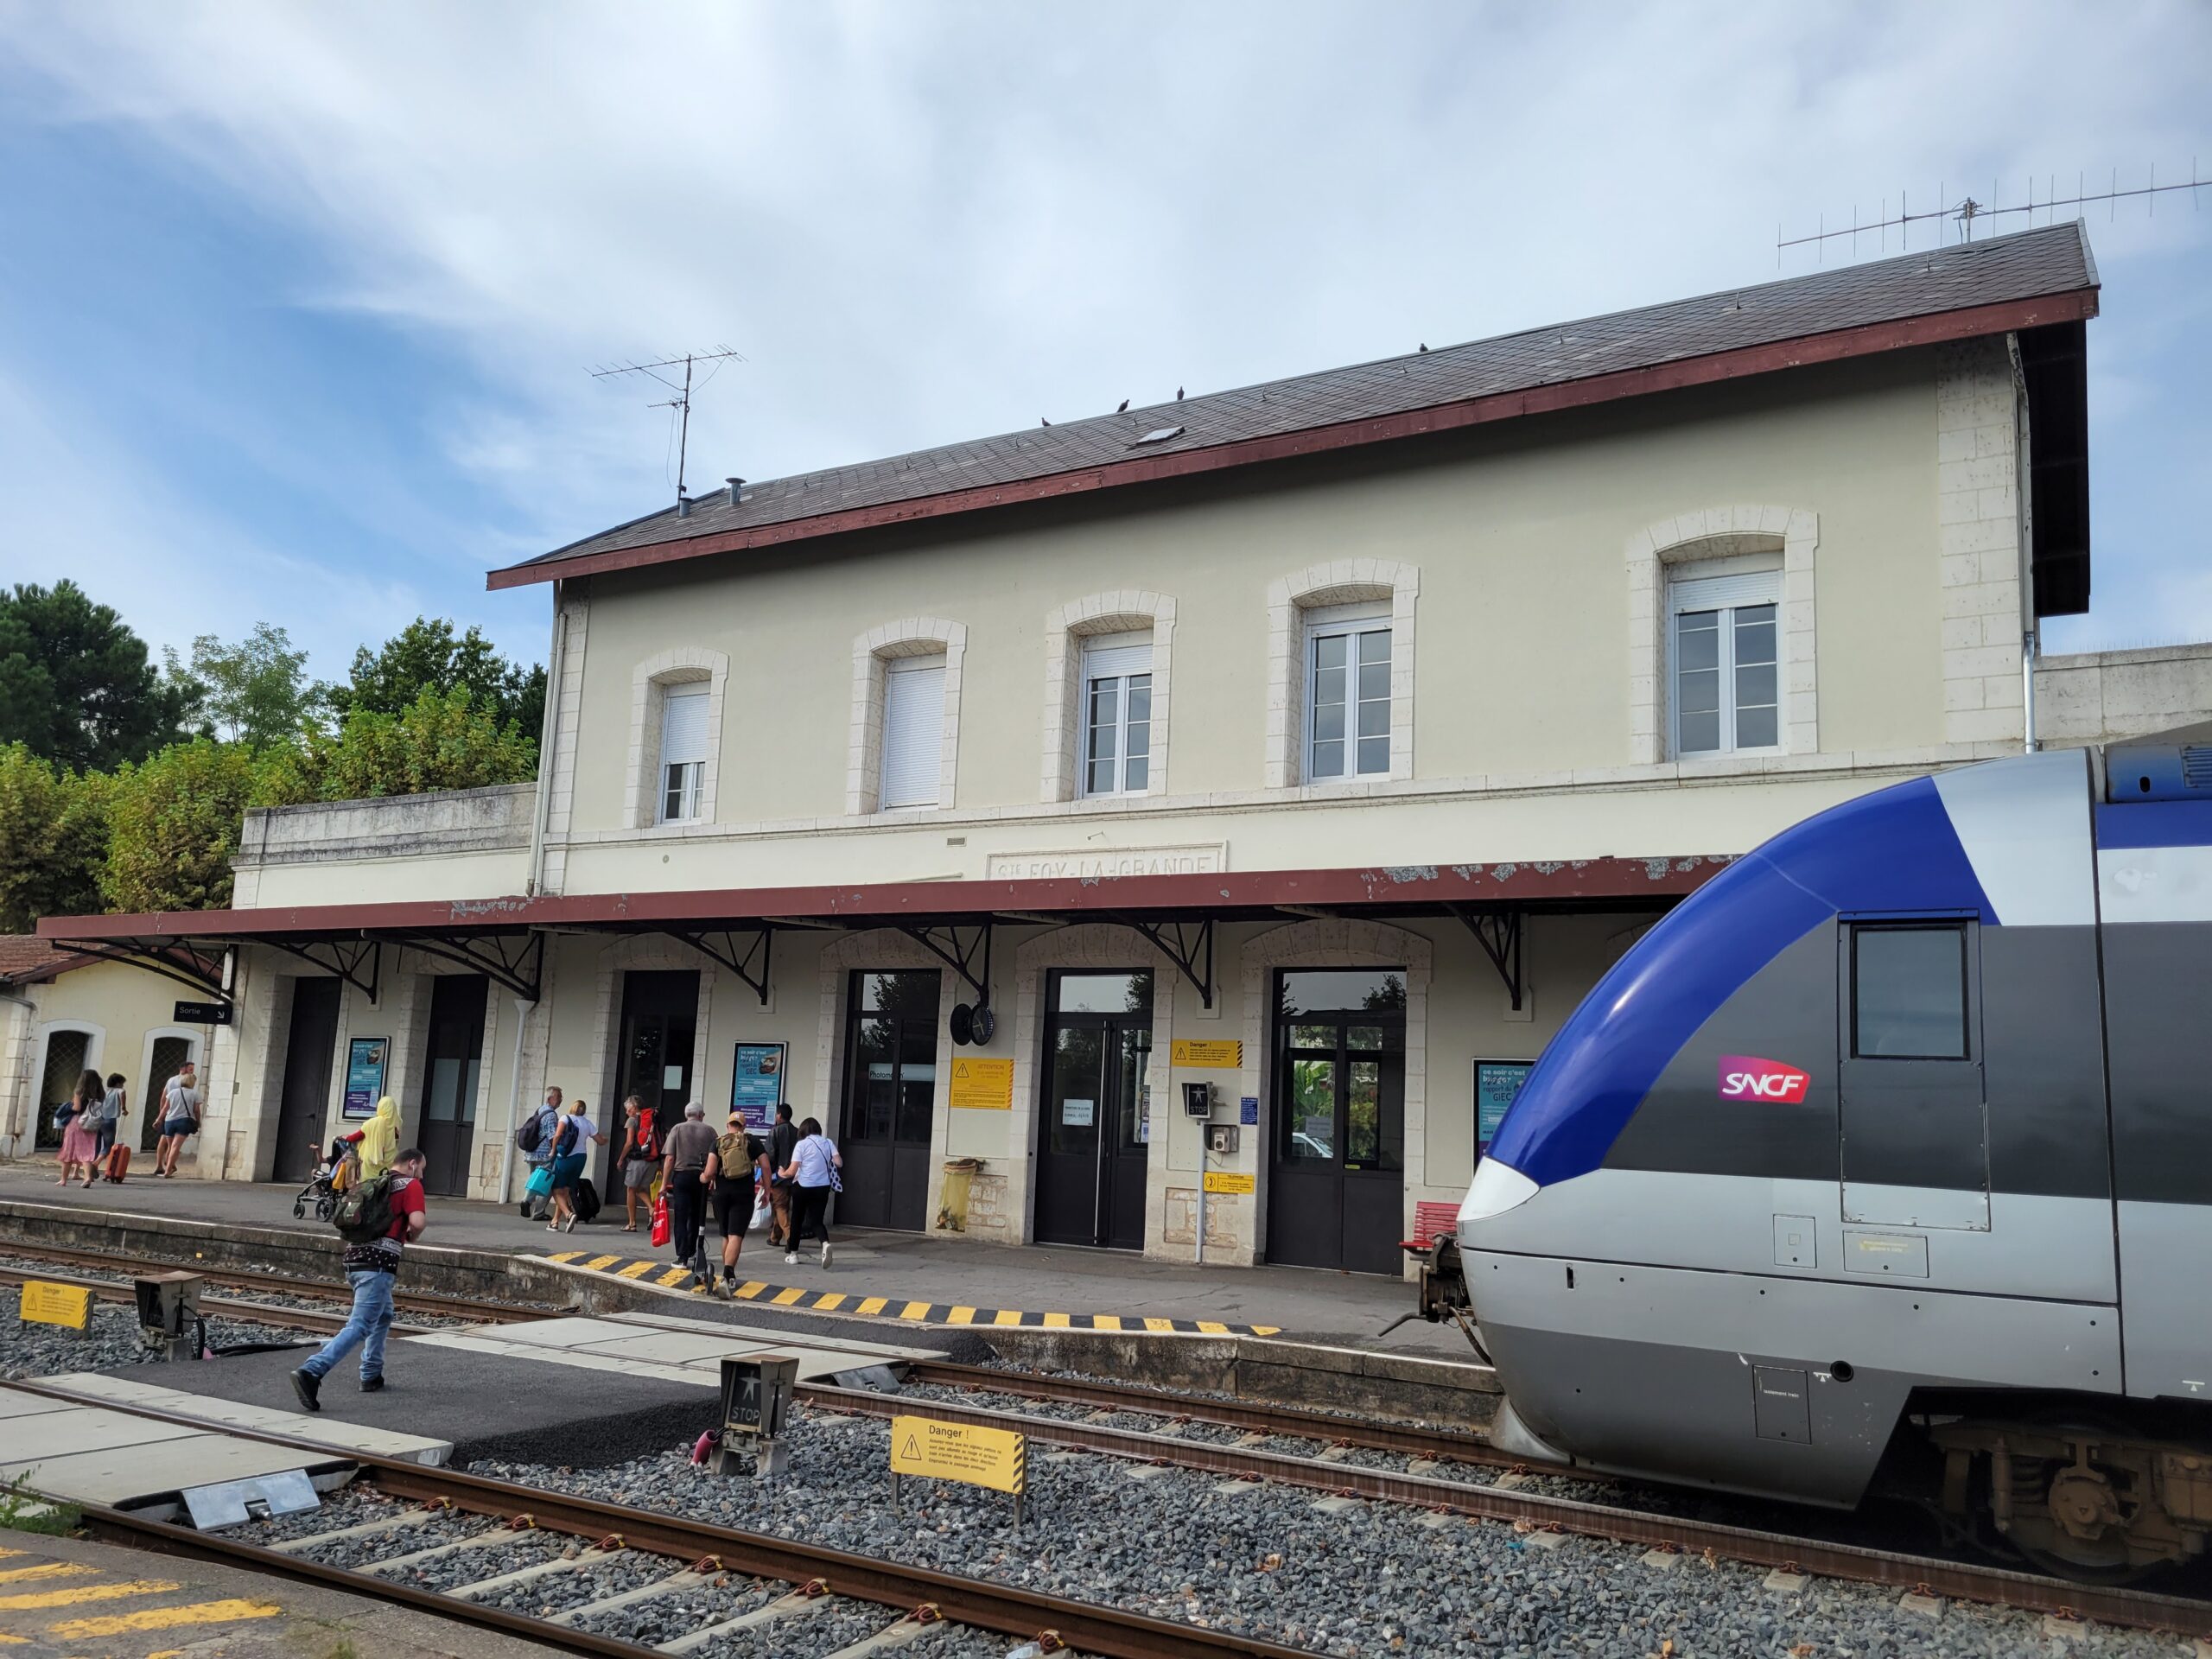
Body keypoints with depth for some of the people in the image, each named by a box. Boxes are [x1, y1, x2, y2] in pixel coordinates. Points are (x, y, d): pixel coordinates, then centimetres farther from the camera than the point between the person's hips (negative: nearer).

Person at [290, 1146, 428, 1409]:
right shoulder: (411, 1185, -2)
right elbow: (417, 1221, -17)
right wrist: (412, 1237, 5)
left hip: (354, 1258, 9)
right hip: (378, 1265, -9)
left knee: (383, 1316, 26)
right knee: (359, 1326, -13)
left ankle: (371, 1375, 26)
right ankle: (312, 1372, -27)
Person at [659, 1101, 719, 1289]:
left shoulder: (677, 1129, 1)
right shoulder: (709, 1132, 3)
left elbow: (670, 1158, -4)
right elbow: (715, 1158, 0)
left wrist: (664, 1183, -1)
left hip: (682, 1175, -1)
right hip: (702, 1177, 1)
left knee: (681, 1217, 2)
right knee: (697, 1218, 14)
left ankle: (683, 1257, -3)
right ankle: (692, 1254, 21)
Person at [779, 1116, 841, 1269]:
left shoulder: (802, 1144, -7)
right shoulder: (828, 1143, 3)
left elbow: (792, 1171, -11)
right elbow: (839, 1163, -4)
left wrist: (782, 1174, 10)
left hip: (803, 1187, -2)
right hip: (823, 1188, 2)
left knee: (797, 1220, 16)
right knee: (817, 1221, 6)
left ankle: (793, 1254, 24)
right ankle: (825, 1243, -24)